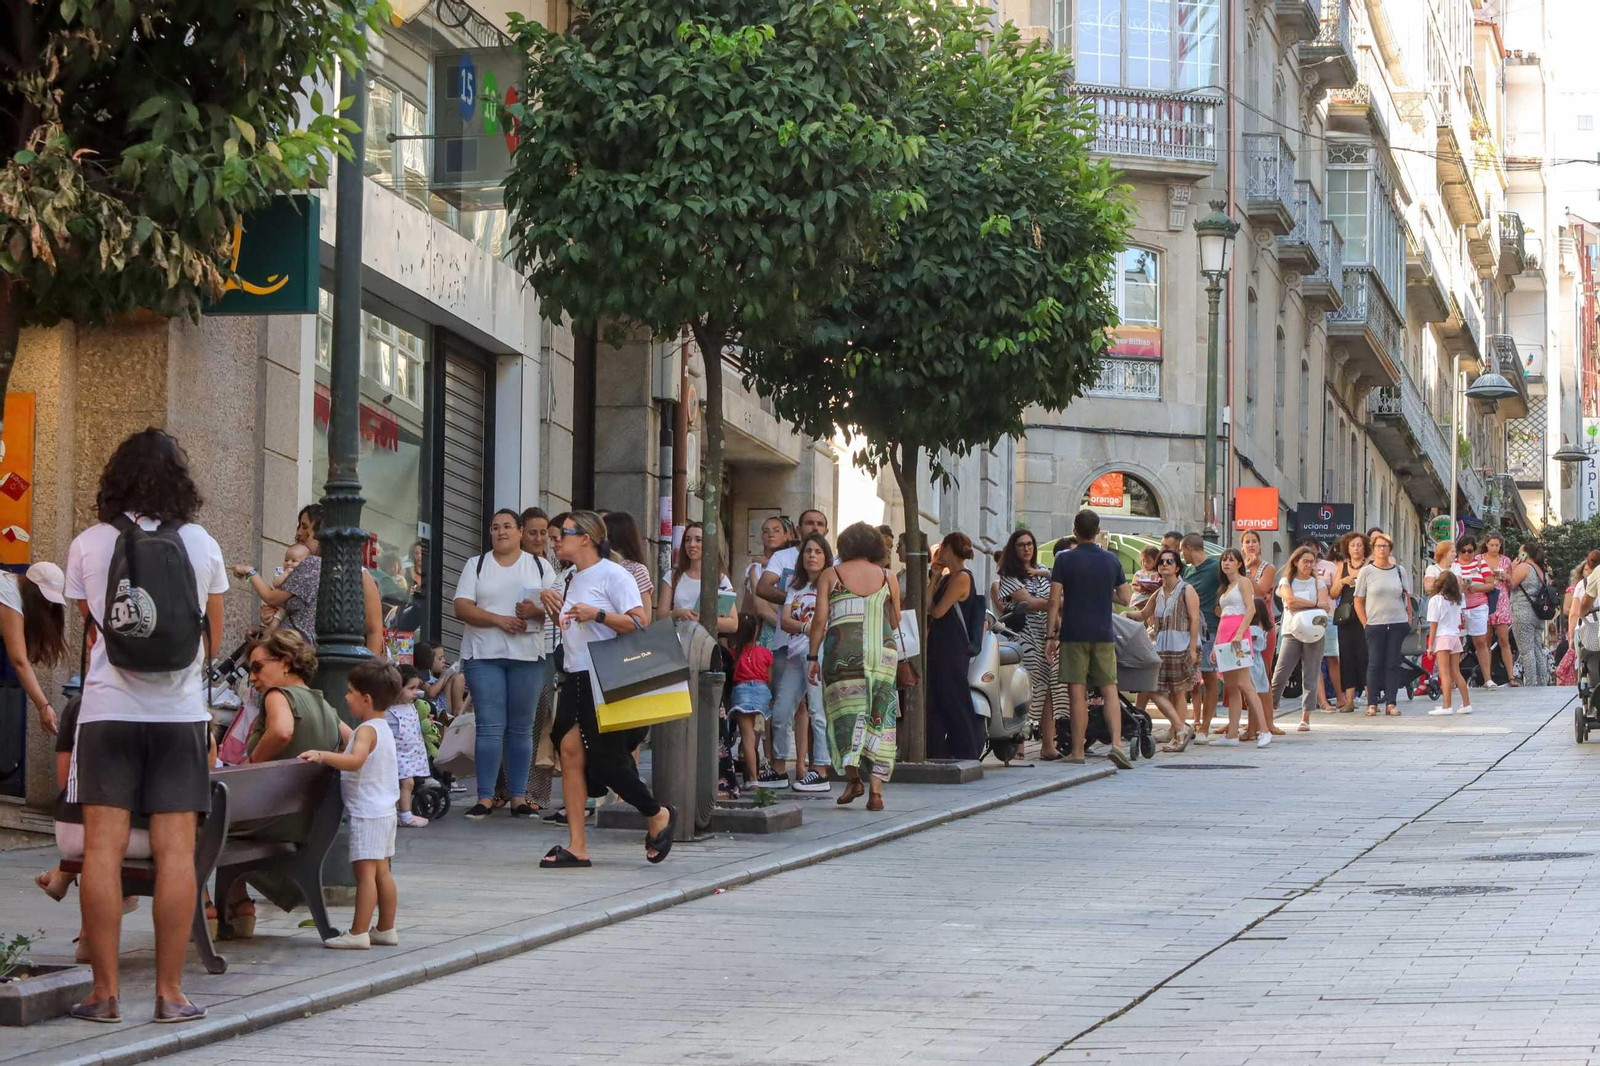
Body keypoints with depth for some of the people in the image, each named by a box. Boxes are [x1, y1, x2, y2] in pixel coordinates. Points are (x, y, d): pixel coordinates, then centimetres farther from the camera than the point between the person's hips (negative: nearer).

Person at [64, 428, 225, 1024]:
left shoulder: (88, 546, 2)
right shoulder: (201, 545, 4)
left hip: (108, 707, 0)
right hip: (179, 709, 0)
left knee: (103, 848, -1)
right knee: (175, 851, 0)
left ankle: (104, 993, -3)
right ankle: (170, 993, -1)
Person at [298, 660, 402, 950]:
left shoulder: (367, 730, -16)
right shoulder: (383, 728, 15)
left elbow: (354, 760, -34)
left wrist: (322, 756, -33)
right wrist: (326, 757, 23)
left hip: (367, 813, -10)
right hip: (384, 810, 10)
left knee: (365, 870, -10)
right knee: (381, 871, 13)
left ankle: (358, 933, -12)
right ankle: (386, 929, 18)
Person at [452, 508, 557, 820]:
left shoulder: (539, 566, 12)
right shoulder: (476, 565, 11)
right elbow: (462, 607, 0)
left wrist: (537, 611, -17)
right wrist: (499, 620, -13)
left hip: (528, 654, 1)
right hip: (484, 655, -1)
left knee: (521, 728, 3)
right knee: (489, 727, -6)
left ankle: (519, 797, 6)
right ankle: (485, 797, -4)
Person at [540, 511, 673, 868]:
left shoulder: (612, 575, -8)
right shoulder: (575, 579, 18)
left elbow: (639, 623, -16)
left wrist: (596, 614, -23)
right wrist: (557, 609, 14)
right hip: (574, 678, 8)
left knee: (608, 758, -7)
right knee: (570, 750, -4)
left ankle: (657, 816, 19)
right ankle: (577, 847, -5)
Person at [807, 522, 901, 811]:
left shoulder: (830, 575, 5)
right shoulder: (887, 578, 10)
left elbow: (820, 619, 0)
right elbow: (895, 622, 12)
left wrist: (812, 656, 4)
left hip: (842, 649, -2)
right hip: (882, 651, 2)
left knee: (845, 710, 5)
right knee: (878, 716, 4)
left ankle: (853, 776, -12)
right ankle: (876, 788, -2)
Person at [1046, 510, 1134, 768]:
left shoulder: (1065, 560, -4)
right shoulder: (1111, 560, 6)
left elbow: (1054, 601, -8)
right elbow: (1125, 598, 10)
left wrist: (1051, 634, -3)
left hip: (1074, 634, -2)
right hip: (1103, 635, 2)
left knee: (1077, 693, -1)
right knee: (1109, 690, 2)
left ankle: (1077, 750, 2)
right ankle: (1116, 742, -14)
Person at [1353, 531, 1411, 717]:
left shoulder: (1400, 571, 8)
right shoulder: (1366, 572, 1)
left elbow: (1408, 598, 13)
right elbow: (1358, 602, 2)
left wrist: (1409, 621, 5)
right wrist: (1366, 624, -4)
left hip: (1398, 624, 2)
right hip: (1375, 625, -2)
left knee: (1393, 664, 2)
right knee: (1374, 664, -2)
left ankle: (1390, 703, 5)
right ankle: (1372, 704, 4)